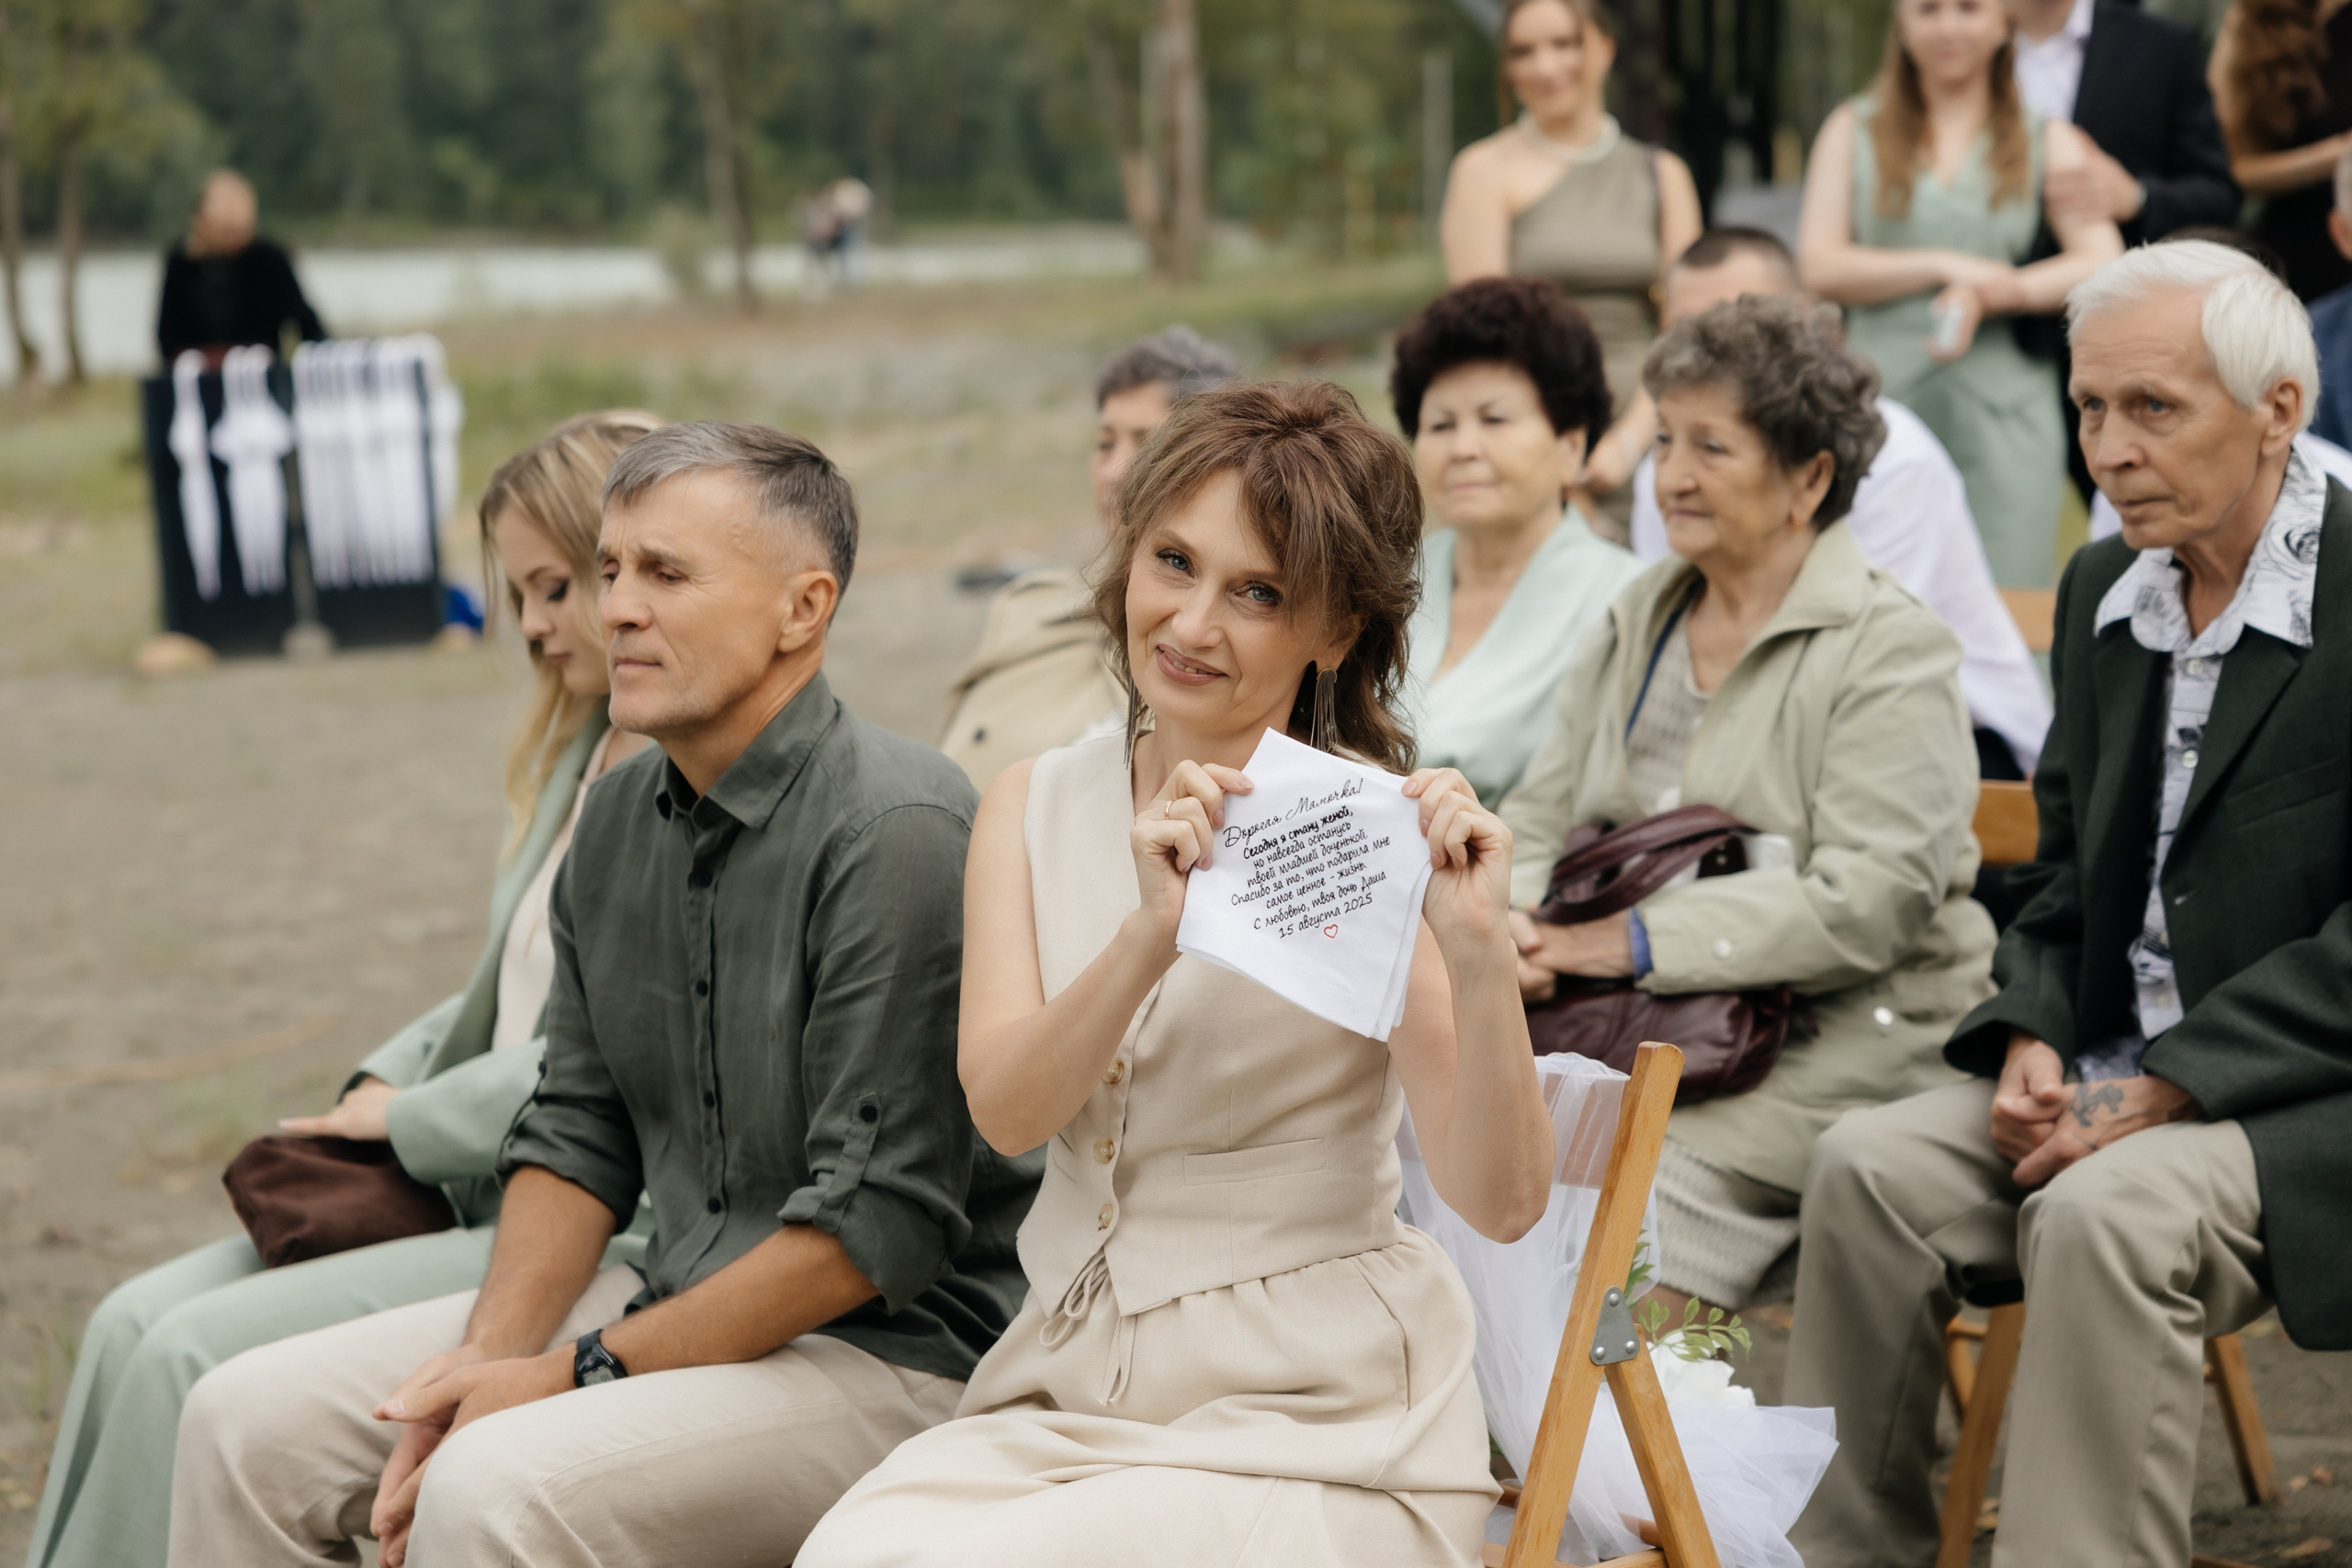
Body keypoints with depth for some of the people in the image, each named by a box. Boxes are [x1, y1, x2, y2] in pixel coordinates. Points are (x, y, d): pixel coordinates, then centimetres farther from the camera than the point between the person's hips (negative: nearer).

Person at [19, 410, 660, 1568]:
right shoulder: (586, 746, 18)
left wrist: (408, 1124, -11)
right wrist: (385, 1084, 4)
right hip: (482, 1191, 9)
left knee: (193, 1357, -17)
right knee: (136, 1323, -4)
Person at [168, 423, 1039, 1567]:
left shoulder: (895, 830, -18)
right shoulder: (620, 819, 9)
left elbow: (881, 1222, -21)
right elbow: (578, 1129, 14)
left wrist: (583, 1375, -16)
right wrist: (494, 1352, -5)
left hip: (890, 1352, -8)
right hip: (679, 1300, 8)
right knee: (247, 1421, -1)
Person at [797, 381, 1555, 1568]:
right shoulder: (1037, 805, 9)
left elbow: (1501, 1201, -12)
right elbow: (1003, 1108, -8)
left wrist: (1478, 953, -28)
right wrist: (1152, 932, -25)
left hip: (1321, 1424, -3)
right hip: (1070, 1395, 4)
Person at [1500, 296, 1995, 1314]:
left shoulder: (1891, 651, -6)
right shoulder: (1637, 623, 17)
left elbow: (1865, 904, -17)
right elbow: (1540, 821, 16)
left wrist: (1636, 942, -20)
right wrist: (1514, 923, -8)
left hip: (1837, 1048, -6)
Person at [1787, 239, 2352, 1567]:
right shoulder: (2104, 594, 10)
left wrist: (2156, 1095, -19)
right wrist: (2031, 1040, -2)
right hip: (2113, 1073, 7)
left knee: (2109, 1212, -33)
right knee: (1871, 1167, -15)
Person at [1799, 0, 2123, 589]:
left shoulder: (2047, 142, 13)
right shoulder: (1854, 130, 14)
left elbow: (2102, 266, -1)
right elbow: (1819, 265, 2)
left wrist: (1992, 295, -16)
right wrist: (1947, 266, -7)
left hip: (2003, 410, 0)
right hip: (1881, 402, 0)